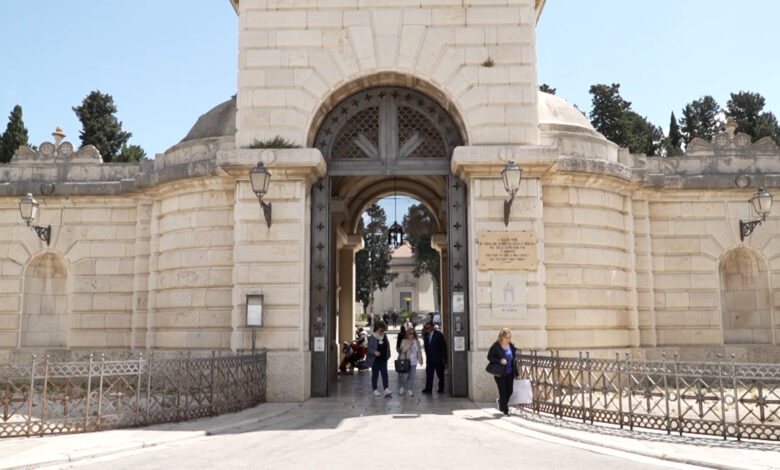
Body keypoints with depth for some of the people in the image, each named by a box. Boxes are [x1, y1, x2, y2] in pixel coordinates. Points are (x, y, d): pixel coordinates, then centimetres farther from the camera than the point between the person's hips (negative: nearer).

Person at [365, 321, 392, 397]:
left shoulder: (385, 337, 7)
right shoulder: (372, 338, -11)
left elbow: (387, 347, 16)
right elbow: (369, 349, -14)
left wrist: (387, 355, 10)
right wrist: (375, 352, -31)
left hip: (383, 360, 5)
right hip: (375, 360, -5)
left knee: (385, 374, -1)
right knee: (375, 375, 6)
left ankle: (386, 390, -4)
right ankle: (375, 390, 16)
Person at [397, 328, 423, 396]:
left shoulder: (417, 341, 8)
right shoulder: (404, 341, -5)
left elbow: (419, 351, 13)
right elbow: (402, 350, -18)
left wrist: (420, 360, 12)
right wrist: (409, 344, -22)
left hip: (413, 362, 4)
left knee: (411, 377, 5)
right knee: (405, 376, -4)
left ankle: (410, 390, 14)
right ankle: (401, 387, 19)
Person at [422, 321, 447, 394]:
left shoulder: (438, 334, -9)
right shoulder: (426, 334, 7)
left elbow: (444, 346, -8)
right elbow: (426, 346, 11)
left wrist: (444, 357, -10)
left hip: (438, 359, -4)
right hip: (430, 359, 4)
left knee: (440, 374, 5)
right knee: (429, 373, -2)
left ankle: (441, 388, 15)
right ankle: (428, 388, -1)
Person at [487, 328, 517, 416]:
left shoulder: (511, 346, 4)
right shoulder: (496, 346, -11)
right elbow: (489, 356, -9)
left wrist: (515, 372, 12)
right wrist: (500, 360, -22)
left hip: (510, 373, 5)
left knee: (509, 391, 8)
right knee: (503, 391, -2)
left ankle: (500, 401, 38)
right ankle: (505, 410, 13)